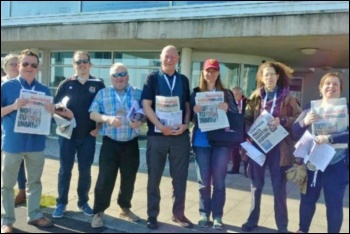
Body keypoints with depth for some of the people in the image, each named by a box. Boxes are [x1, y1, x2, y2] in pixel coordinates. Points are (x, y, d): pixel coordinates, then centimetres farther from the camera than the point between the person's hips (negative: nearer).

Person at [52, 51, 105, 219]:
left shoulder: (98, 85, 3)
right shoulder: (66, 84, 3)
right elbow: (55, 106, 5)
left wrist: (98, 128, -4)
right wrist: (63, 112, -16)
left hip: (88, 135, 0)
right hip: (68, 133, 0)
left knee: (85, 170, 7)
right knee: (65, 169, 5)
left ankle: (83, 202, 21)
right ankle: (61, 203, 18)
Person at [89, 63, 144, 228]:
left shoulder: (138, 93, 6)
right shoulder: (102, 93, 6)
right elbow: (92, 114, -2)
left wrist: (140, 122, -19)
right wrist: (107, 118, -20)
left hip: (131, 144, 2)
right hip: (110, 143, -1)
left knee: (129, 178, 12)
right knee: (105, 178, -1)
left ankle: (125, 208, 31)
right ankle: (98, 212, 13)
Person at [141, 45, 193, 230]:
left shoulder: (183, 80, 11)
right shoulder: (152, 78, 2)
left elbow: (187, 106, 11)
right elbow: (146, 105, -6)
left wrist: (185, 125, -7)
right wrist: (160, 126, -17)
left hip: (180, 135, 3)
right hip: (156, 135, -2)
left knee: (180, 176, 8)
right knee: (154, 177, 6)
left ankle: (178, 214, 22)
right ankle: (152, 215, 19)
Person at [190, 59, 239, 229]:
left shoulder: (226, 93, 6)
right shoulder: (196, 93, 7)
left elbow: (236, 116, 3)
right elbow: (190, 118, 7)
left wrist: (227, 109, -16)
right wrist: (194, 111, -14)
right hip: (201, 141, 1)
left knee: (218, 181, 4)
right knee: (203, 181, 6)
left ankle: (217, 216, 15)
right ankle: (204, 214, 20)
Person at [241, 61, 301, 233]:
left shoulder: (287, 97, 0)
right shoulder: (255, 97, 7)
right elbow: (247, 120, 6)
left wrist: (282, 121, -19)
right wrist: (249, 135, -9)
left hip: (278, 147, -2)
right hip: (257, 145, 2)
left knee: (279, 187, 5)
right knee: (256, 185, 12)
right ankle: (252, 220, 26)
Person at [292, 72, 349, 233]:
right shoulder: (311, 107, 5)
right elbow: (295, 131, 0)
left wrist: (329, 138, -30)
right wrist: (305, 122, -20)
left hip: (336, 165, -2)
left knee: (334, 203, 7)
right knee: (307, 199, 14)